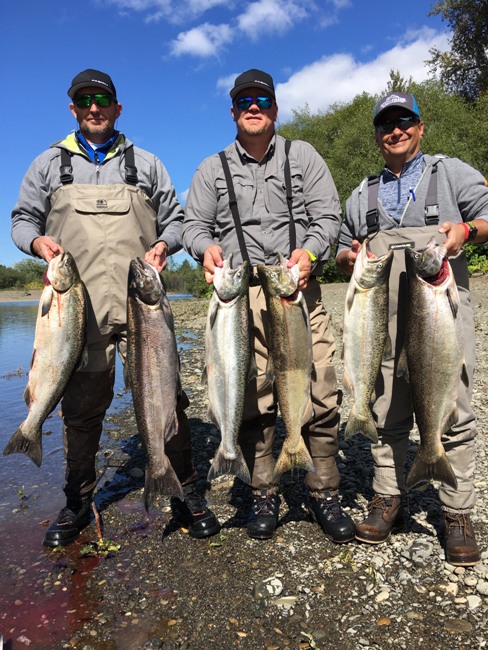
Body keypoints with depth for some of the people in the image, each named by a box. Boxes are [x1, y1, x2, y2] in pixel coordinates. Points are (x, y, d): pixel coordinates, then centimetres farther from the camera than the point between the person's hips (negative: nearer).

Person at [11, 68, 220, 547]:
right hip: (79, 303, 1)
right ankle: (78, 503, 24)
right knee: (81, 404, 6)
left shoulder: (145, 164, 18)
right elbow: (22, 219, 18)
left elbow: (175, 219, 17)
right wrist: (38, 241, -4)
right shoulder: (49, 164, 18)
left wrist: (163, 246, -4)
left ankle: (186, 493, 13)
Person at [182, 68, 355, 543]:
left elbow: (328, 215, 7)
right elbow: (193, 224, 13)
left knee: (320, 393, -7)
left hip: (300, 290, 0)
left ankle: (324, 494, 11)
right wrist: (206, 247, -10)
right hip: (240, 294, 1)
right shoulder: (213, 169, 19)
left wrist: (309, 252, -13)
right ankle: (263, 495, 16)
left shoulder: (302, 156, 17)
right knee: (252, 397, 0)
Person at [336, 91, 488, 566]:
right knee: (385, 412, 4)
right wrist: (348, 257, 1)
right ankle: (387, 498, 18)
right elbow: (342, 249, 24)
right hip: (382, 317, 3)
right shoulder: (360, 196, 24)